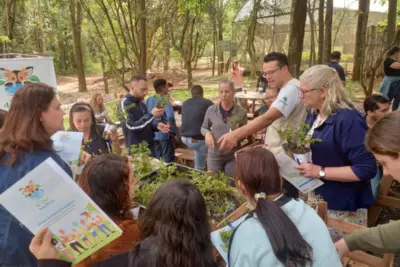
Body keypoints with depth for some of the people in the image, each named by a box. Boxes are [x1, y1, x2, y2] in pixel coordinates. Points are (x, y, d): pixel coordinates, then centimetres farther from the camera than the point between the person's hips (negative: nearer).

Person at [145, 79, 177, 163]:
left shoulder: (148, 100, 5)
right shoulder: (164, 100, -16)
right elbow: (170, 116, -30)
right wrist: (172, 129, -16)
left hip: (152, 135, 7)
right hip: (164, 134, -7)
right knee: (168, 161, 6)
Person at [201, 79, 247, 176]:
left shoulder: (241, 112, -7)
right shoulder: (211, 110, -5)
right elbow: (203, 127, 8)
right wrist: (207, 133, -13)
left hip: (233, 156, -1)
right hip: (214, 155, 1)